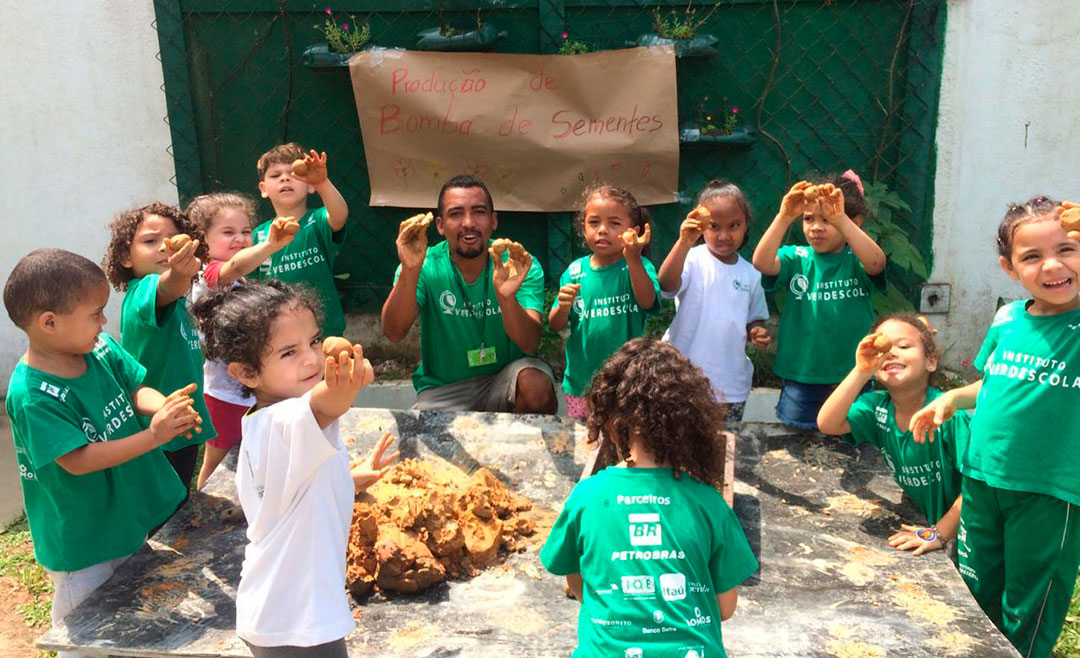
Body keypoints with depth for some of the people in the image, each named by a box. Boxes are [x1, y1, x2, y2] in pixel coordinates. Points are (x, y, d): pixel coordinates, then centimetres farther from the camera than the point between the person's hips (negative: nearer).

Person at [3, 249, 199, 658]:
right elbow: (78, 460, -30)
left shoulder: (100, 349, -9)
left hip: (130, 514, 6)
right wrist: (153, 436, -35)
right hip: (82, 542, -6)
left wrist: (161, 405, -25)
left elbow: (136, 388, -2)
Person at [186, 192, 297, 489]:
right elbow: (234, 266, -46)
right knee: (216, 464, 7)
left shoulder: (239, 282, 12)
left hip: (247, 390, 9)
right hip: (225, 394, -9)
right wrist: (270, 245, -63)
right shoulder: (210, 273, -20)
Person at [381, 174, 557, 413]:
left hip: (503, 379, 0)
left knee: (537, 384, -30)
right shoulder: (426, 266, -8)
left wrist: (506, 297, -42)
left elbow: (530, 344, -22)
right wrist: (410, 272, -38)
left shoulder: (523, 268, -9)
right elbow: (393, 333, -22)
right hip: (443, 389, 0)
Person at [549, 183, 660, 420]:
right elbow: (555, 326, 3)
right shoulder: (575, 271, 1)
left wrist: (634, 259, -37)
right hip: (580, 381, 3)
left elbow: (647, 302, -25)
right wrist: (563, 308, -19)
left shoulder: (638, 267, -6)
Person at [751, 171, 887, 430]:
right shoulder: (797, 258, -2)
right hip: (800, 381, 1)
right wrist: (784, 217, -33)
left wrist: (839, 219, -38)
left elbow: (876, 262, -26)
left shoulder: (857, 260, -3)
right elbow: (762, 263, -20)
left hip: (852, 379, 0)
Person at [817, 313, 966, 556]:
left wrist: (939, 533, -19)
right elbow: (827, 424, -21)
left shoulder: (948, 412, -21)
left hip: (959, 529, -5)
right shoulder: (877, 407, -7)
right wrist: (860, 372, -29)